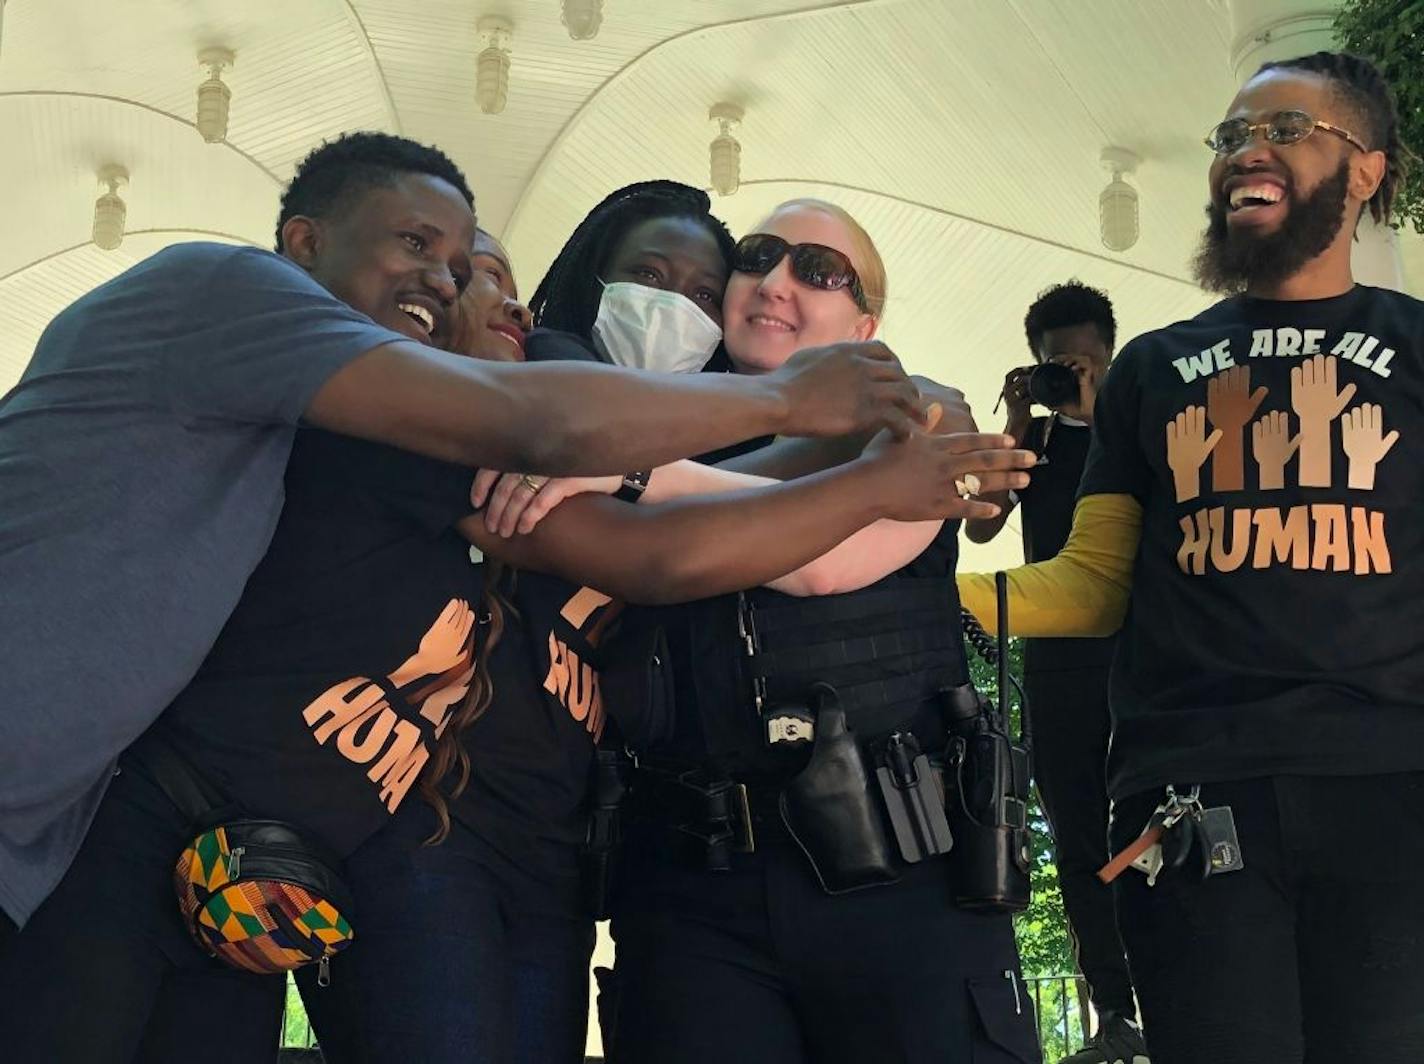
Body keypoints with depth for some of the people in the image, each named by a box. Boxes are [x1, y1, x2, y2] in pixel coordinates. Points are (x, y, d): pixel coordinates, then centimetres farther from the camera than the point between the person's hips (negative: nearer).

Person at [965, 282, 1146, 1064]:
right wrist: (1017, 424, -2)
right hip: (1057, 655, 3)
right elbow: (980, 525, 3)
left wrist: (1096, 416, -11)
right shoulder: (1034, 438, 15)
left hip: (1140, 648, -3)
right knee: (1077, 837, 0)